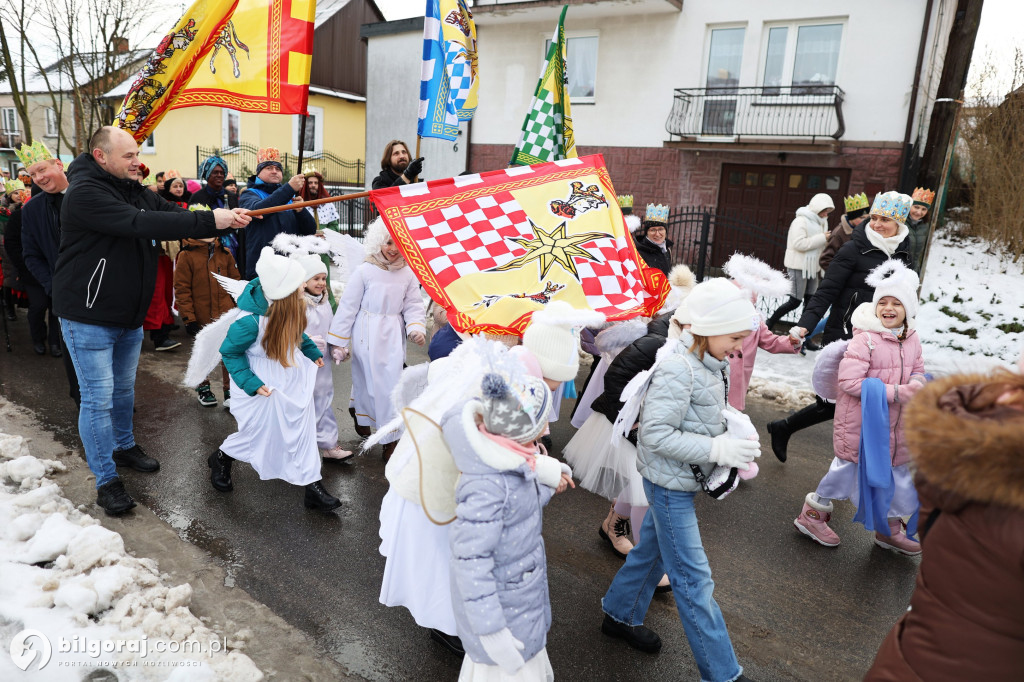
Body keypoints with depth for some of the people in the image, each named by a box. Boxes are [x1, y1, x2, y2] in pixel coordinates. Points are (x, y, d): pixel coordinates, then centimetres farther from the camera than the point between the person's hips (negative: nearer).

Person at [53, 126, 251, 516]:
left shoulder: (136, 192, 7)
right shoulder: (84, 193, -20)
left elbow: (172, 215, -3)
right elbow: (140, 224, -33)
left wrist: (227, 219, -21)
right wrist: (210, 221, -38)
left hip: (129, 314, 8)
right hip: (88, 316, -8)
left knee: (124, 388, 22)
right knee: (98, 397, -1)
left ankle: (124, 446, 43)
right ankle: (106, 480, 11)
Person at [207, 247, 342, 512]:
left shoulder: (290, 309, -9)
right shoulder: (251, 322, -29)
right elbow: (230, 352, -15)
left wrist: (313, 352, 7)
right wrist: (251, 383, -20)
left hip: (293, 379, 6)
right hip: (264, 386, -6)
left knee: (303, 430, 5)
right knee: (257, 432, 10)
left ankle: (312, 486, 13)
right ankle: (221, 459, 43)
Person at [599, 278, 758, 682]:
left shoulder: (707, 361, 1)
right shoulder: (677, 369, -28)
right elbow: (656, 434, -28)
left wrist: (733, 444, -1)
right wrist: (718, 450, -28)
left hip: (677, 478, 9)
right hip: (669, 480, -9)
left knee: (653, 547, 25)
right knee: (693, 578, 3)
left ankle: (620, 615, 46)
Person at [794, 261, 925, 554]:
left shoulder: (912, 339, 2)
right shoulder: (866, 339, -22)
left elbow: (918, 369, 16)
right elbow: (849, 381, -26)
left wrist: (916, 383, -9)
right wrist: (894, 392, -26)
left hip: (894, 425, 8)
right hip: (860, 422, -7)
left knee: (898, 473, 18)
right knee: (848, 467, 4)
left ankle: (890, 529, 39)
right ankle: (812, 514, 25)